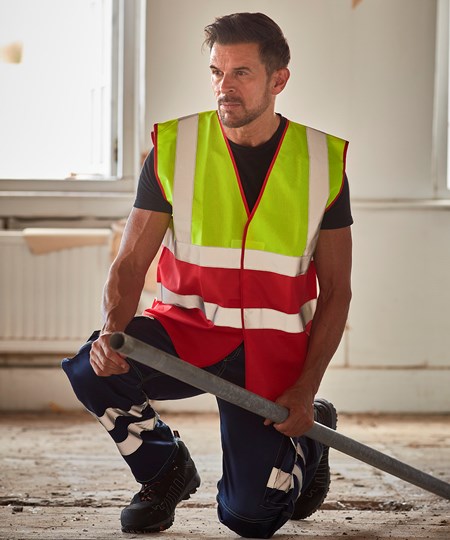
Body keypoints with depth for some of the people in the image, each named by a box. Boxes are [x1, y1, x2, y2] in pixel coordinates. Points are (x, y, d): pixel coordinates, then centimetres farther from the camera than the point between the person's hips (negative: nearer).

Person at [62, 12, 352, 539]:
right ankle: (166, 470, 2)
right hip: (186, 327, 1)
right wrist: (113, 331, -26)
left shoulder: (323, 161, -3)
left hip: (273, 347, -1)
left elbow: (335, 289, 2)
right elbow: (130, 262, -5)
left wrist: (306, 389, -9)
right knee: (90, 369, -29)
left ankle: (309, 436, 25)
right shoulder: (174, 148, -4)